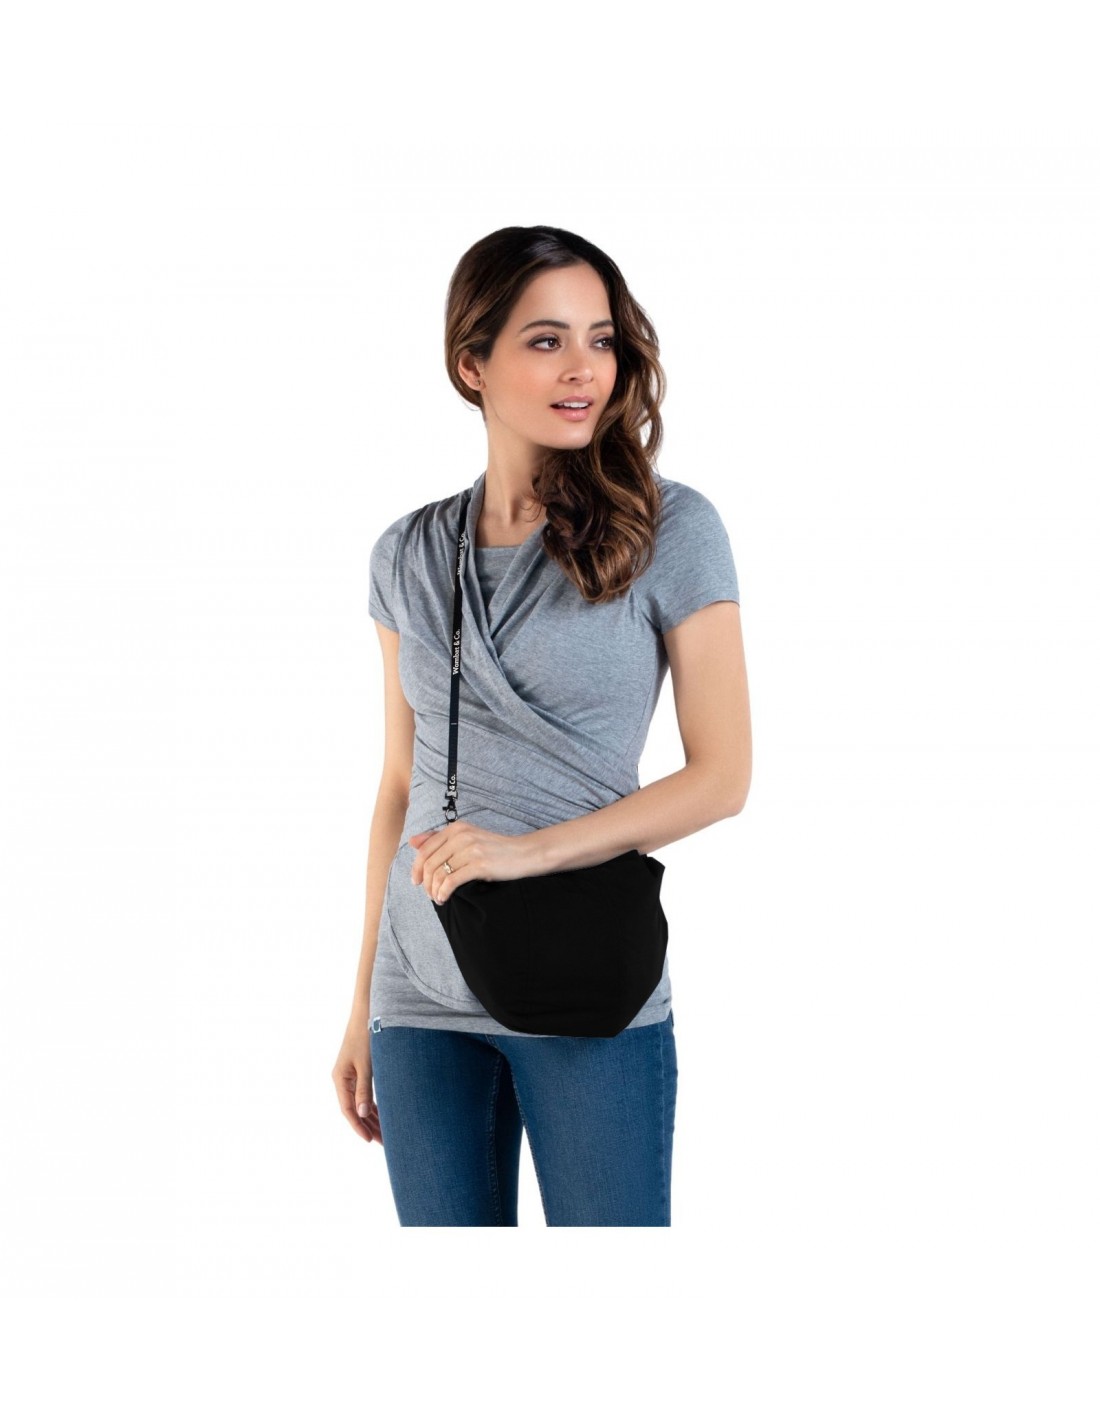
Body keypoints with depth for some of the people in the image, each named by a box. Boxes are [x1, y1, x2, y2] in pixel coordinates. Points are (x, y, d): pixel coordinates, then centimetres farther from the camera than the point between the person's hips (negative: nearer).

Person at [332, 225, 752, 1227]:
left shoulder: (669, 528, -3)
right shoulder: (410, 555, 8)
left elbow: (722, 775, -4)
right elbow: (402, 785, 13)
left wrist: (533, 850, -15)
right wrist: (362, 1005, 12)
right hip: (423, 997, 3)